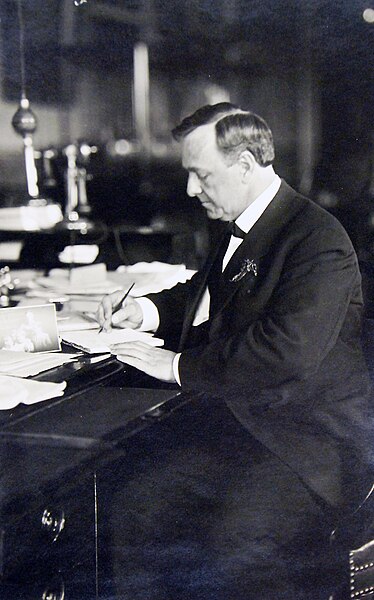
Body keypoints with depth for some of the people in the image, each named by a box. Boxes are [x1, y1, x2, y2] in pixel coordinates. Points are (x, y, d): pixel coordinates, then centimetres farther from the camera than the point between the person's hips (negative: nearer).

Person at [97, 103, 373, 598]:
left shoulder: (318, 240, -15)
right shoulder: (237, 231, 14)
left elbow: (287, 350, -28)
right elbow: (203, 296, 33)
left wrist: (180, 367, -19)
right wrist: (146, 309, 12)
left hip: (309, 451, -8)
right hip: (233, 430, 9)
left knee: (232, 552, -29)